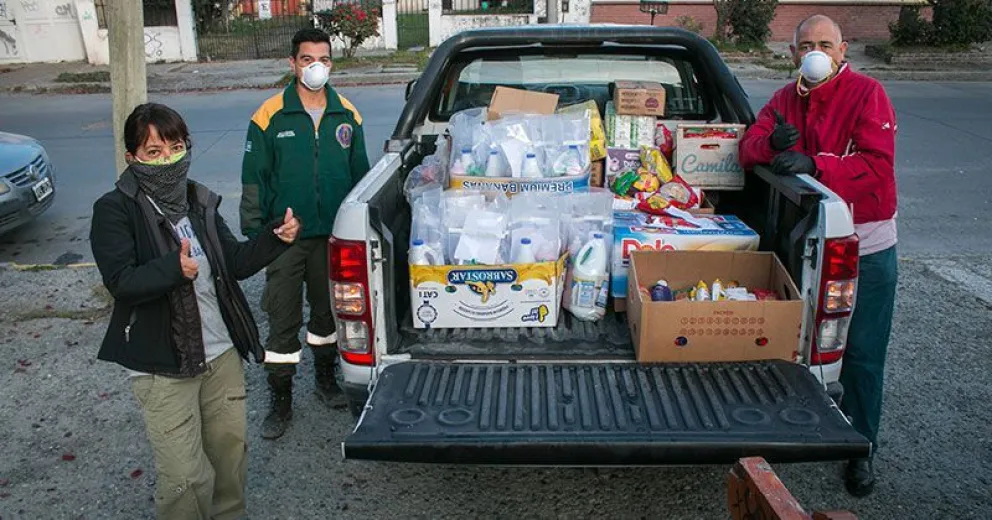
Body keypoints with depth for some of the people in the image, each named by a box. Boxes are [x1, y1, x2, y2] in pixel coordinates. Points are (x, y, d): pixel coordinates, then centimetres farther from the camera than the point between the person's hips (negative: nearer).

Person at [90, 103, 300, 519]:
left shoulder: (199, 201, 6)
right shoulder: (115, 210, -10)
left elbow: (234, 263, 8)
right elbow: (120, 281, -19)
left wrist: (275, 238, -7)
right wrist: (174, 269, -36)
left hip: (223, 353, 6)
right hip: (162, 367, -5)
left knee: (231, 451, 18)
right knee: (185, 477, -1)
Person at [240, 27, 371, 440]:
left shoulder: (347, 116, 3)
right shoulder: (270, 117, -6)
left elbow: (360, 174, 11)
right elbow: (254, 180, -3)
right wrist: (254, 235, -6)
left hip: (334, 235, 3)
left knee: (328, 310, 18)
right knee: (283, 321, 2)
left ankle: (326, 378, 38)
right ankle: (280, 401, 16)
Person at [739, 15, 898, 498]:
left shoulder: (867, 93, -11)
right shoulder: (786, 99, 6)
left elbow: (878, 164, -21)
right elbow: (748, 147, -1)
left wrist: (814, 164, -33)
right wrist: (772, 142, -23)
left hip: (866, 247, -4)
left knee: (862, 351, 4)